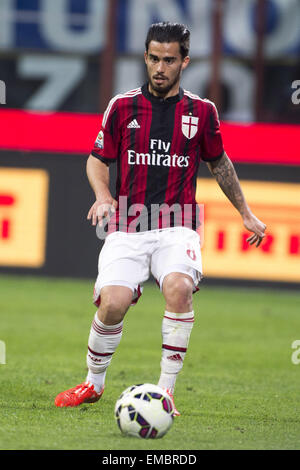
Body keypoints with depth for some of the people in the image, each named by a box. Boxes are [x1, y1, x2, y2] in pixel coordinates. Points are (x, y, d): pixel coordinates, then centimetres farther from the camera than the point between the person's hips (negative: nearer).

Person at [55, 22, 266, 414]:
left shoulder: (202, 111, 7)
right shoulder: (122, 106, 5)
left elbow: (219, 163, 23)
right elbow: (97, 160, 12)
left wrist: (246, 213, 25)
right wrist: (103, 196, -8)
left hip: (176, 227, 0)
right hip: (127, 227, 0)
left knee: (179, 287, -30)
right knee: (113, 303, -21)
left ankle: (165, 392, -19)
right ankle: (93, 383, 7)